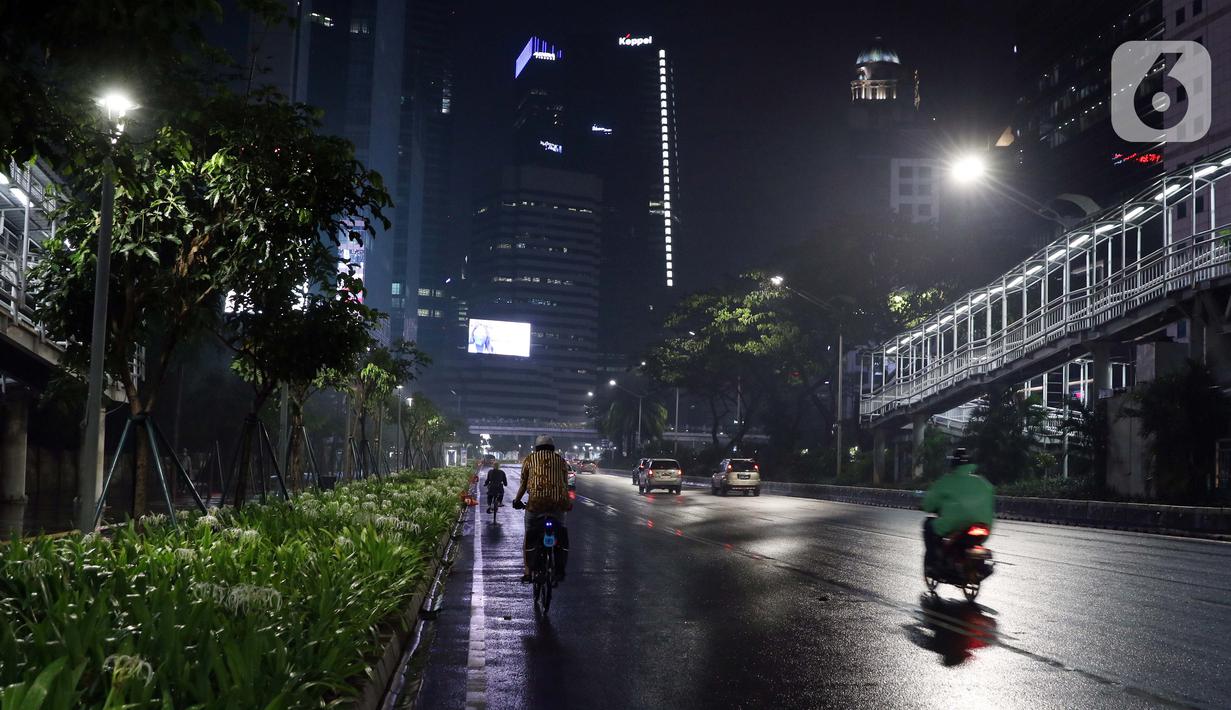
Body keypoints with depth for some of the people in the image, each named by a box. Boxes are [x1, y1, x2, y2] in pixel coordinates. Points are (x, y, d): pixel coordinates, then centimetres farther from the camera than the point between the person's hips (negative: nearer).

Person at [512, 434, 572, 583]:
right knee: (560, 537, 16)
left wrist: (517, 501, 23)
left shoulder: (529, 459, 14)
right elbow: (566, 485, 14)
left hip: (536, 502, -1)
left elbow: (523, 484, 11)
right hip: (558, 503, 2)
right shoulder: (561, 460, 18)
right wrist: (568, 503, 26)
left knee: (528, 538, 9)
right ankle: (560, 570, 8)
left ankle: (527, 571, 0)